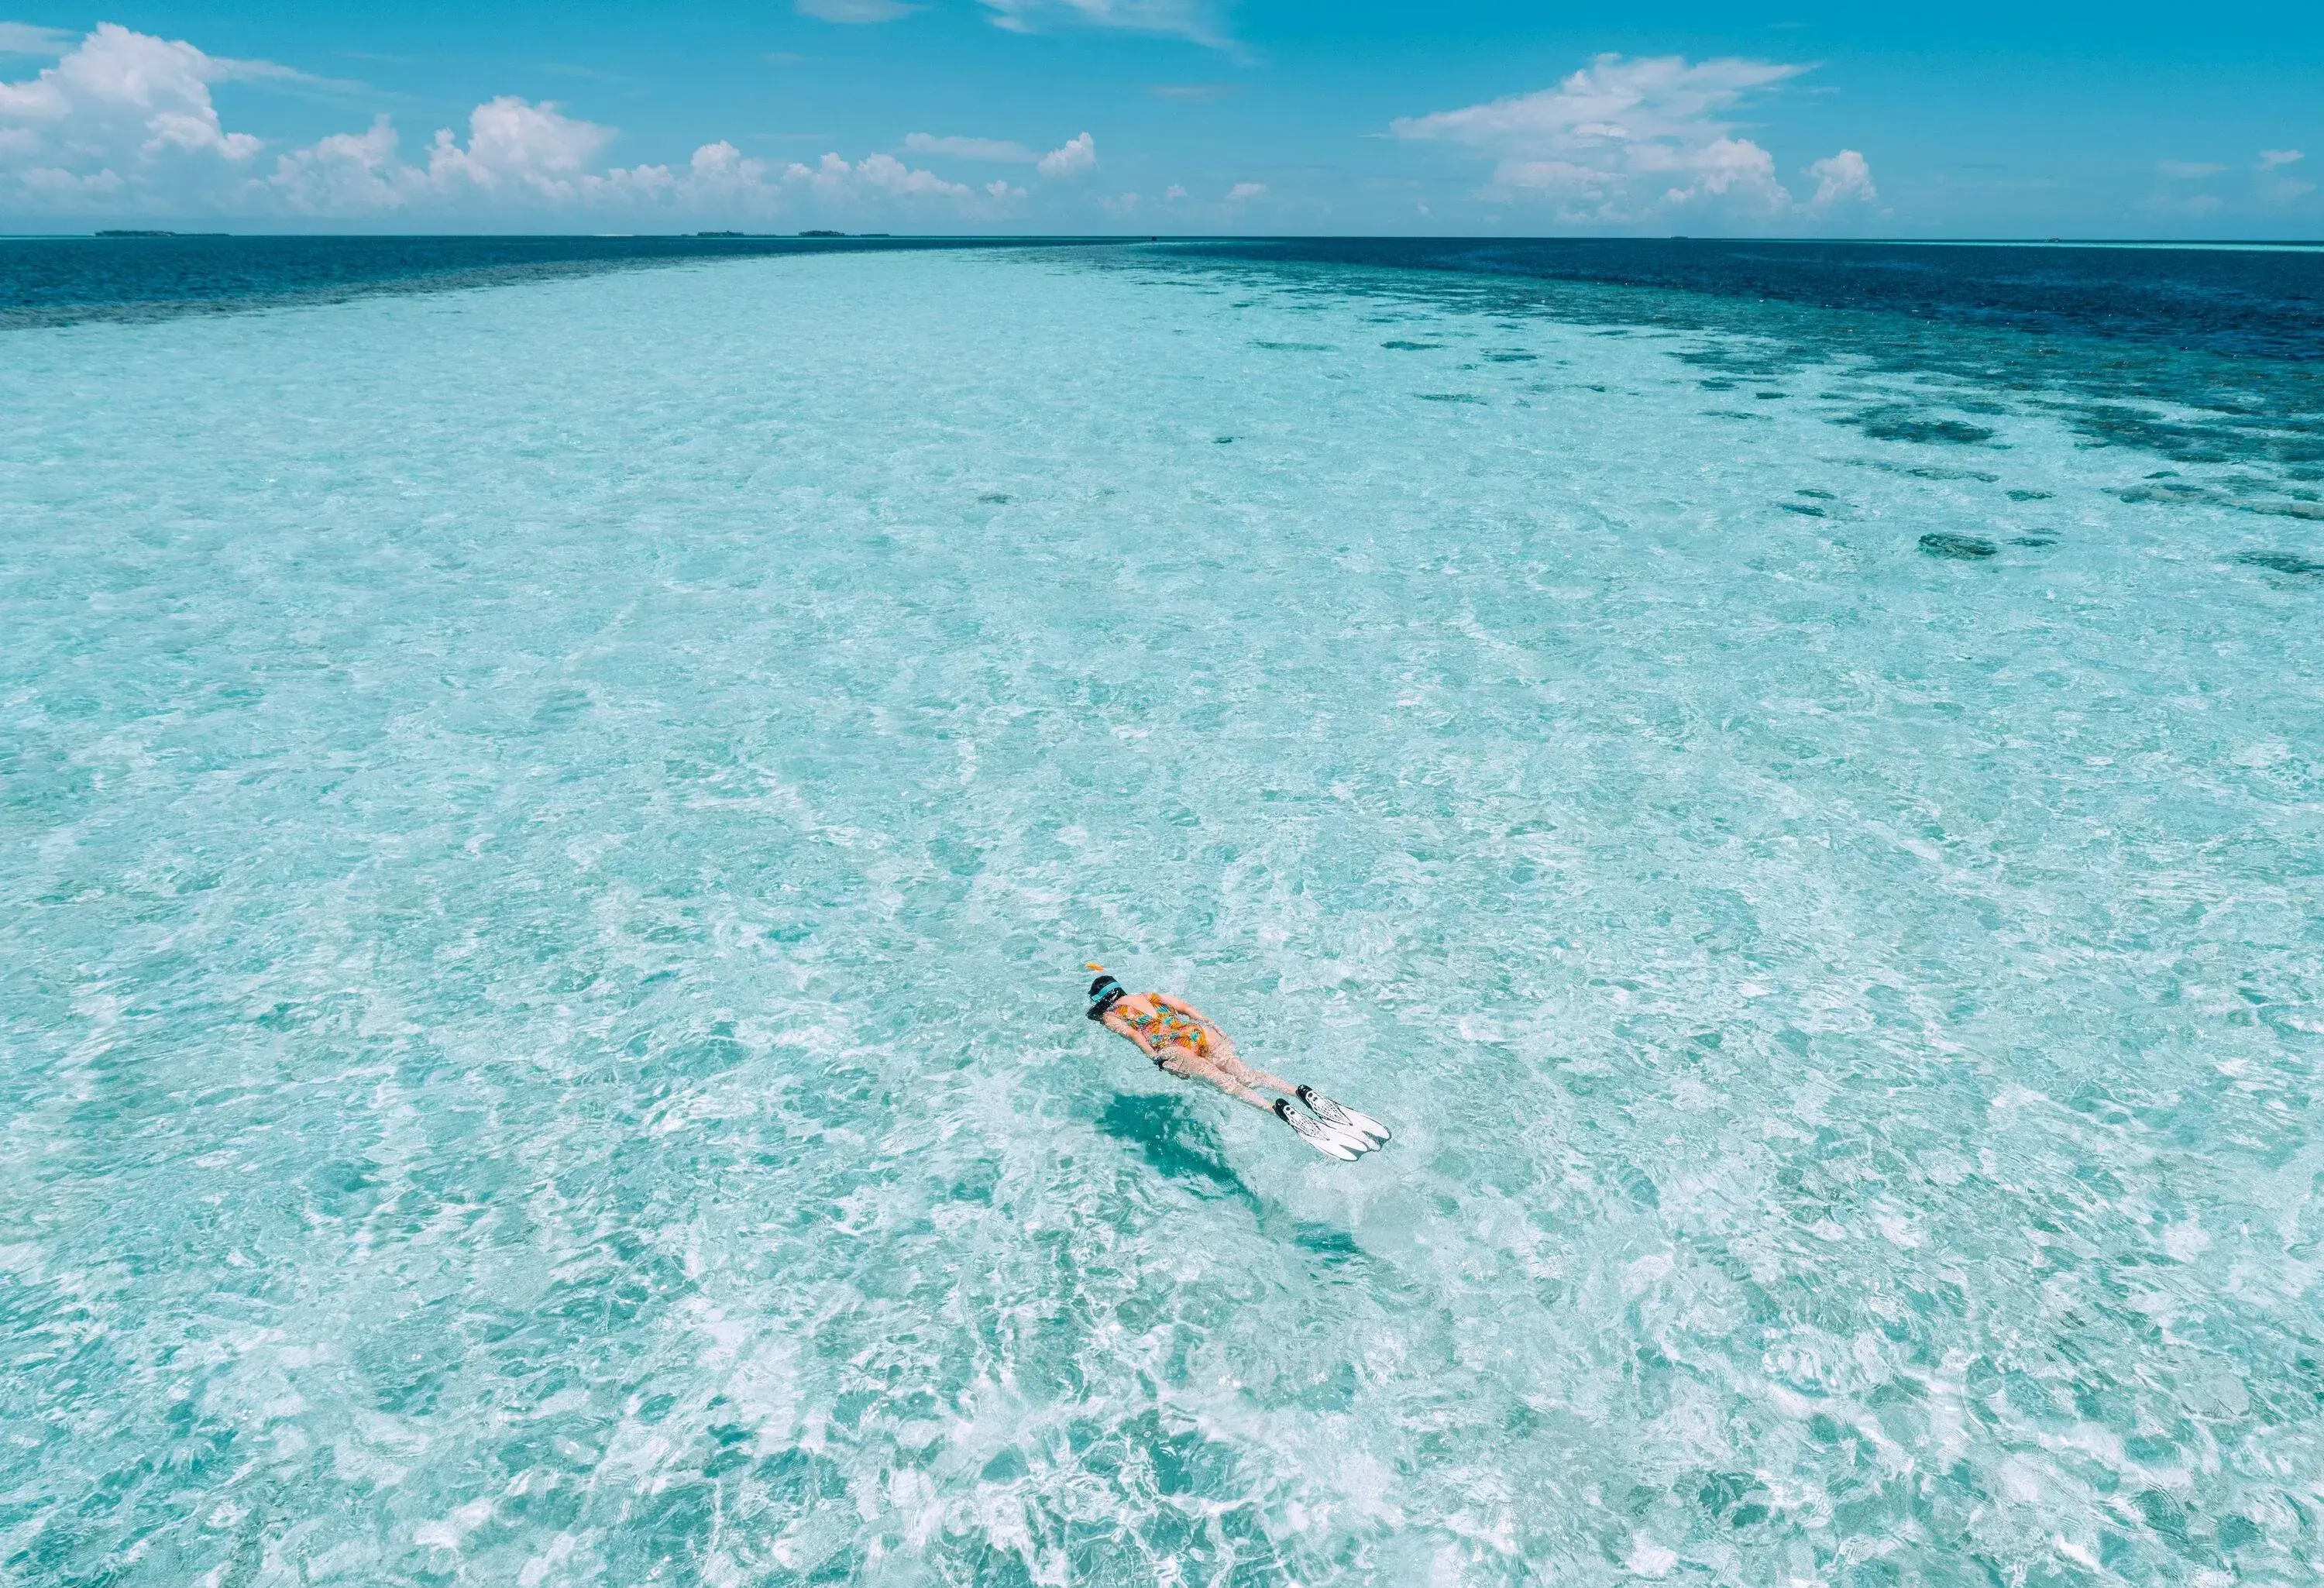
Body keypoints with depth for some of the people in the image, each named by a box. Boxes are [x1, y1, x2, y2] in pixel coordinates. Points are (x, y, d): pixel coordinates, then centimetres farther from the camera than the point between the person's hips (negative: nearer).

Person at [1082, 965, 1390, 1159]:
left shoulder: (1109, 1017, 16)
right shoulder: (1149, 996, 31)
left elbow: (1131, 1033, -4)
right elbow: (1185, 1007, 22)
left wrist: (1154, 1056, -11)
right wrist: (1217, 1029, 19)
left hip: (1172, 1050, -5)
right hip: (1197, 1033, 6)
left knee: (1225, 1081, -25)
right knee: (1246, 1074, -11)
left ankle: (1280, 1110, -49)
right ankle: (1305, 1093, -34)